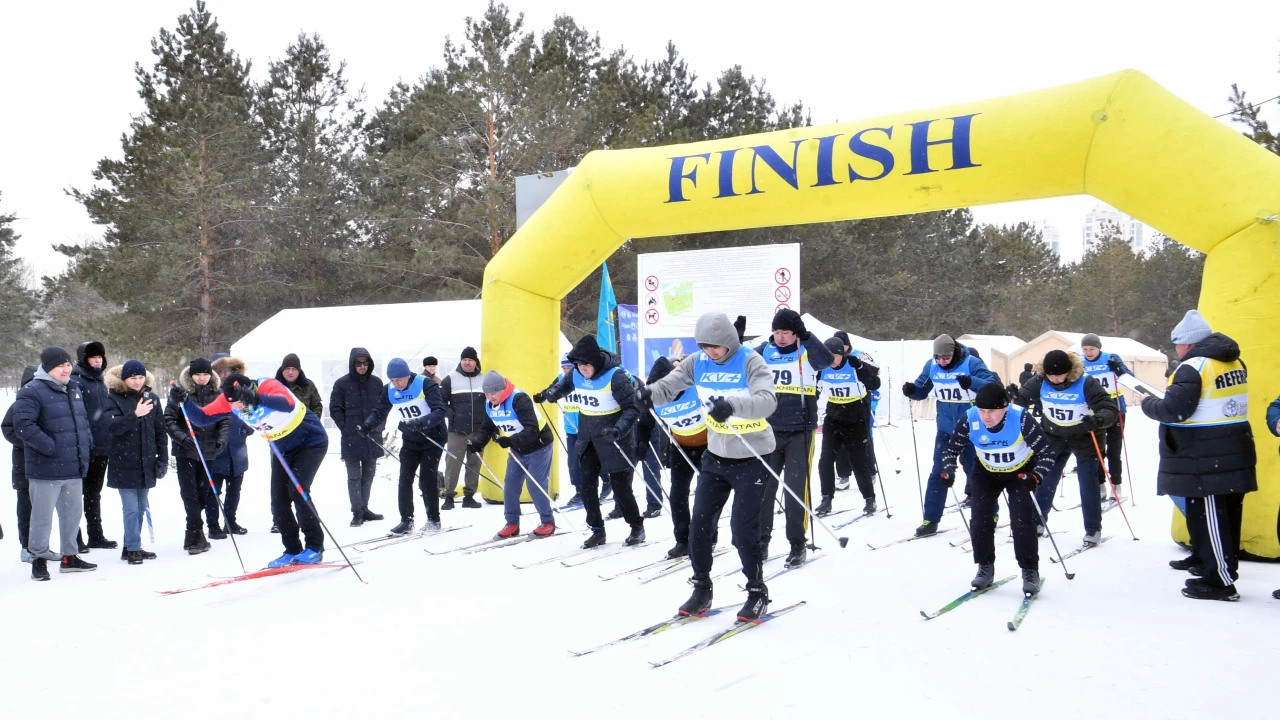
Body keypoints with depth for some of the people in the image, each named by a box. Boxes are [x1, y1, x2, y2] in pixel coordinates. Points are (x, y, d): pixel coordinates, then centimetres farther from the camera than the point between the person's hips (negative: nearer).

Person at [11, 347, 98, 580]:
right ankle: (39, 559, 12)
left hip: (74, 467, 8)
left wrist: (86, 441, 9)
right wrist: (49, 447, -21)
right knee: (43, 516, 1)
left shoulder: (74, 389, 14)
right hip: (46, 468, -7)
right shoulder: (32, 392, -11)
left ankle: (69, 556, 27)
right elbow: (23, 425, -20)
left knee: (73, 513, 15)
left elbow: (83, 419, 24)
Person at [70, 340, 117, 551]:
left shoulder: (100, 382, 16)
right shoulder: (75, 381, -10)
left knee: (94, 493, 15)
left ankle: (96, 535, 23)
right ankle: (74, 539, 6)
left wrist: (108, 439, 20)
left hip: (101, 447, 8)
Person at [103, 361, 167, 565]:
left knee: (141, 507, 11)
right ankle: (133, 548, 0)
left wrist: (163, 460, 5)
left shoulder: (151, 398, 5)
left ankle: (132, 547, 22)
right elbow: (113, 426, -21)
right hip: (124, 464, -4)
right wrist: (135, 415, -36)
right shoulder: (114, 398, -6)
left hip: (146, 463, 4)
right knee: (131, 508, -7)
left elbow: (160, 431, 9)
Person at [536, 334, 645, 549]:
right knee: (586, 485, 2)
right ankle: (597, 530, 15)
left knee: (620, 487, -1)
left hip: (614, 441, -6)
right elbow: (563, 384, 20)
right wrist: (548, 394, -1)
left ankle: (637, 527, 20)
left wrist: (619, 429, -36)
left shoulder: (615, 376, -22)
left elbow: (632, 408, -21)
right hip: (587, 440, 6)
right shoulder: (576, 375, -3)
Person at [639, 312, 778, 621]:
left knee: (743, 527, -7)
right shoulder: (698, 363, -3)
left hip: (751, 459, -5)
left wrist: (731, 405, -52)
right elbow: (669, 386, -2)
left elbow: (767, 401, -34)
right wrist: (649, 393, -26)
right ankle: (702, 588, 22)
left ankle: (757, 592, 13)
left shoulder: (751, 362, -18)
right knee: (699, 523, 5)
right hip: (715, 456, 5)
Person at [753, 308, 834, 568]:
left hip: (800, 431, -3)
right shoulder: (763, 351, 5)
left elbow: (826, 359, -22)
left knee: (795, 487, -1)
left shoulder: (806, 351, -4)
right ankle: (761, 540, 19)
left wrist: (804, 334, -27)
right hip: (769, 431, 3)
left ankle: (798, 544, 10)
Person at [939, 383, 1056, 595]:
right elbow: (951, 448, -10)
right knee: (980, 519, -4)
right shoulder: (970, 419, -26)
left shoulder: (1021, 418, -33)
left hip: (1020, 472, -3)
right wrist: (949, 469, -28)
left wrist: (1036, 476, -44)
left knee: (1022, 520, -12)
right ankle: (985, 567, 15)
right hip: (986, 473, 3)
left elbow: (1046, 453, -27)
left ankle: (1030, 571, 5)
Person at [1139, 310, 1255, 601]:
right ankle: (1223, 568, 25)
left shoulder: (1193, 368, -16)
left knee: (1207, 517, -3)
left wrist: (1148, 403, -1)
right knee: (1227, 514, 15)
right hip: (1235, 453, 9)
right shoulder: (1234, 362, 12)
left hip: (1206, 460, -9)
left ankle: (1220, 581, 0)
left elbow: (1173, 410, -19)